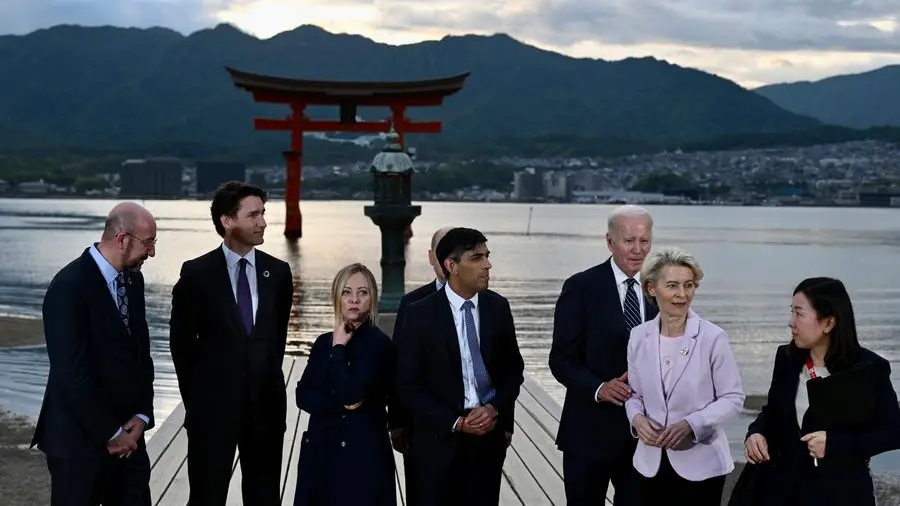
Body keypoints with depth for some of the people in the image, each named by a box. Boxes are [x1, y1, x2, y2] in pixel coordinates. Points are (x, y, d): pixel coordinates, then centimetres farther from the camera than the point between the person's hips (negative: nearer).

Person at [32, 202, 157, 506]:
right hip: (81, 440, -7)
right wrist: (110, 433, -14)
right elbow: (71, 375, -20)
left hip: (127, 435, 7)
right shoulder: (69, 286, -17)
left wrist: (142, 415, 0)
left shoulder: (132, 279, 7)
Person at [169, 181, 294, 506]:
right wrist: (196, 396, 5)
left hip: (266, 404, 3)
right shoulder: (197, 273, -7)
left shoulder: (278, 272, 3)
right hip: (213, 405, -3)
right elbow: (181, 342, 1)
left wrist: (268, 384, 14)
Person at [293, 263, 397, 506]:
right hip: (320, 447, 5)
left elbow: (350, 393, -18)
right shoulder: (324, 342, 10)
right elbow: (303, 395, 4)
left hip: (362, 450, -5)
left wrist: (339, 347, -9)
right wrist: (338, 404, -11)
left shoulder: (379, 343, -8)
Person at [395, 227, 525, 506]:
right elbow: (408, 385, -8)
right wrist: (455, 423, -14)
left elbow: (514, 368, 10)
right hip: (440, 437, -3)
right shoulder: (421, 314, -9)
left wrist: (495, 408, -8)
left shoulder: (498, 307, 1)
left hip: (489, 433, 3)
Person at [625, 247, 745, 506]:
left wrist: (691, 424, -19)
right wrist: (638, 419, -12)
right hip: (652, 462, 3)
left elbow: (733, 398, -7)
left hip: (700, 463, -3)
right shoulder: (639, 336, -1)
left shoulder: (713, 338, -12)